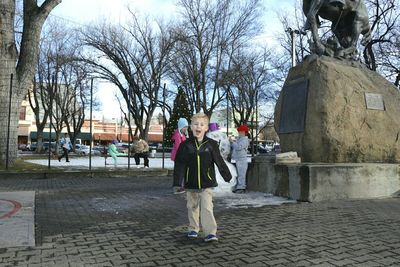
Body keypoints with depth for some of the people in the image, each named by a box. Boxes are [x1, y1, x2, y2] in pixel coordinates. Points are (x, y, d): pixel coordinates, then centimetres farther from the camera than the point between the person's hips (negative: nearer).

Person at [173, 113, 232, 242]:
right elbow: (179, 165, -3)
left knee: (207, 207, -6)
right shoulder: (185, 145, -4)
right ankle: (193, 229, 33)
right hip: (191, 183, 2)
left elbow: (219, 161, 4)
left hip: (207, 183, -2)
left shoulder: (211, 144, -4)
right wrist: (177, 182, -6)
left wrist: (227, 176, 8)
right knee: (193, 207, 16)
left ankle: (210, 232, -1)